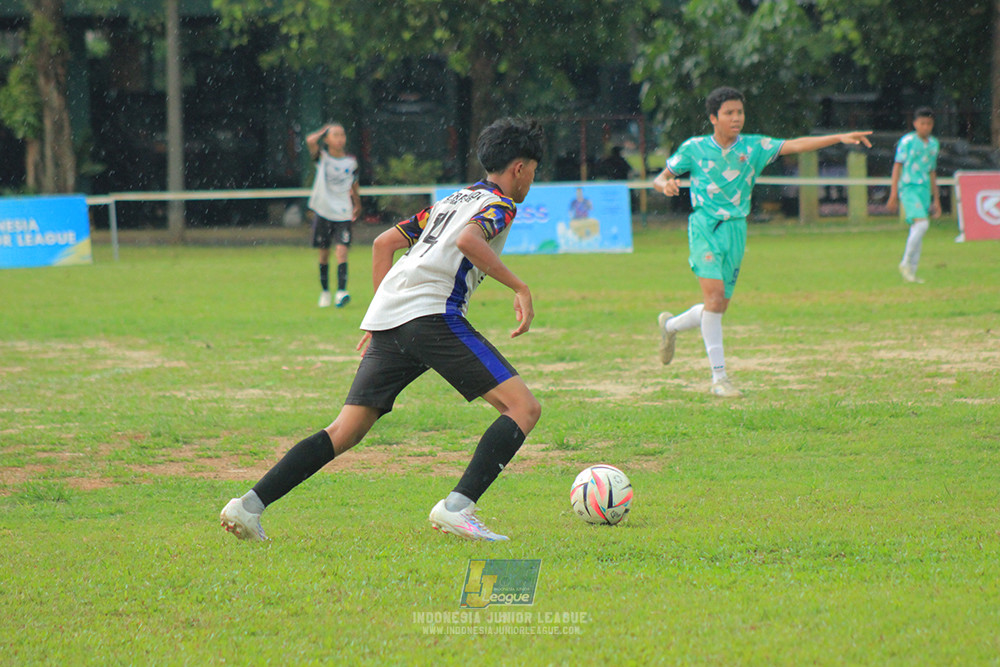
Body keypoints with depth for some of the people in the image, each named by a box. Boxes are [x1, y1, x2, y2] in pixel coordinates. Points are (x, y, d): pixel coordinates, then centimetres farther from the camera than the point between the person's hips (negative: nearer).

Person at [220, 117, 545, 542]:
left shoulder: (452, 201, 31)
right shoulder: (500, 204, 7)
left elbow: (384, 243, 30)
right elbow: (469, 240, -16)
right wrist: (520, 288, -13)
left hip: (387, 316, 8)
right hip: (431, 312, -8)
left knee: (346, 431, 7)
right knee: (523, 409, -7)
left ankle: (249, 505, -3)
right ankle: (457, 507, -21)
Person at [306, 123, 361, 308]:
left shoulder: (351, 162, 4)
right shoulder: (322, 157, -1)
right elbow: (310, 141, -20)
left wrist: (357, 205, 22)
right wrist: (322, 132, -4)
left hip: (343, 214, 0)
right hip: (322, 211, 0)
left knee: (342, 250, -14)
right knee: (324, 252, 6)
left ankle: (341, 291, -21)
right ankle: (325, 291, 20)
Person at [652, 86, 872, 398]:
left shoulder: (753, 147, 5)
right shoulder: (694, 148, 0)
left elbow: (794, 145, -5)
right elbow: (660, 178, 9)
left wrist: (840, 138, -15)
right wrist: (666, 185, -16)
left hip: (735, 231, 4)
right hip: (704, 227, -4)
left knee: (718, 307, 6)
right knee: (714, 293, -20)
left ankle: (670, 325, 38)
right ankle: (718, 377, -16)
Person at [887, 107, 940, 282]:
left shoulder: (934, 144, 14)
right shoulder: (907, 141, -5)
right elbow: (897, 166, -4)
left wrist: (936, 199, 23)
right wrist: (893, 194, -9)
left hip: (924, 189, 6)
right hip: (909, 188, -6)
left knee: (917, 230, 5)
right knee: (922, 223, -21)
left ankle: (911, 272, 9)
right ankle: (906, 264, -11)